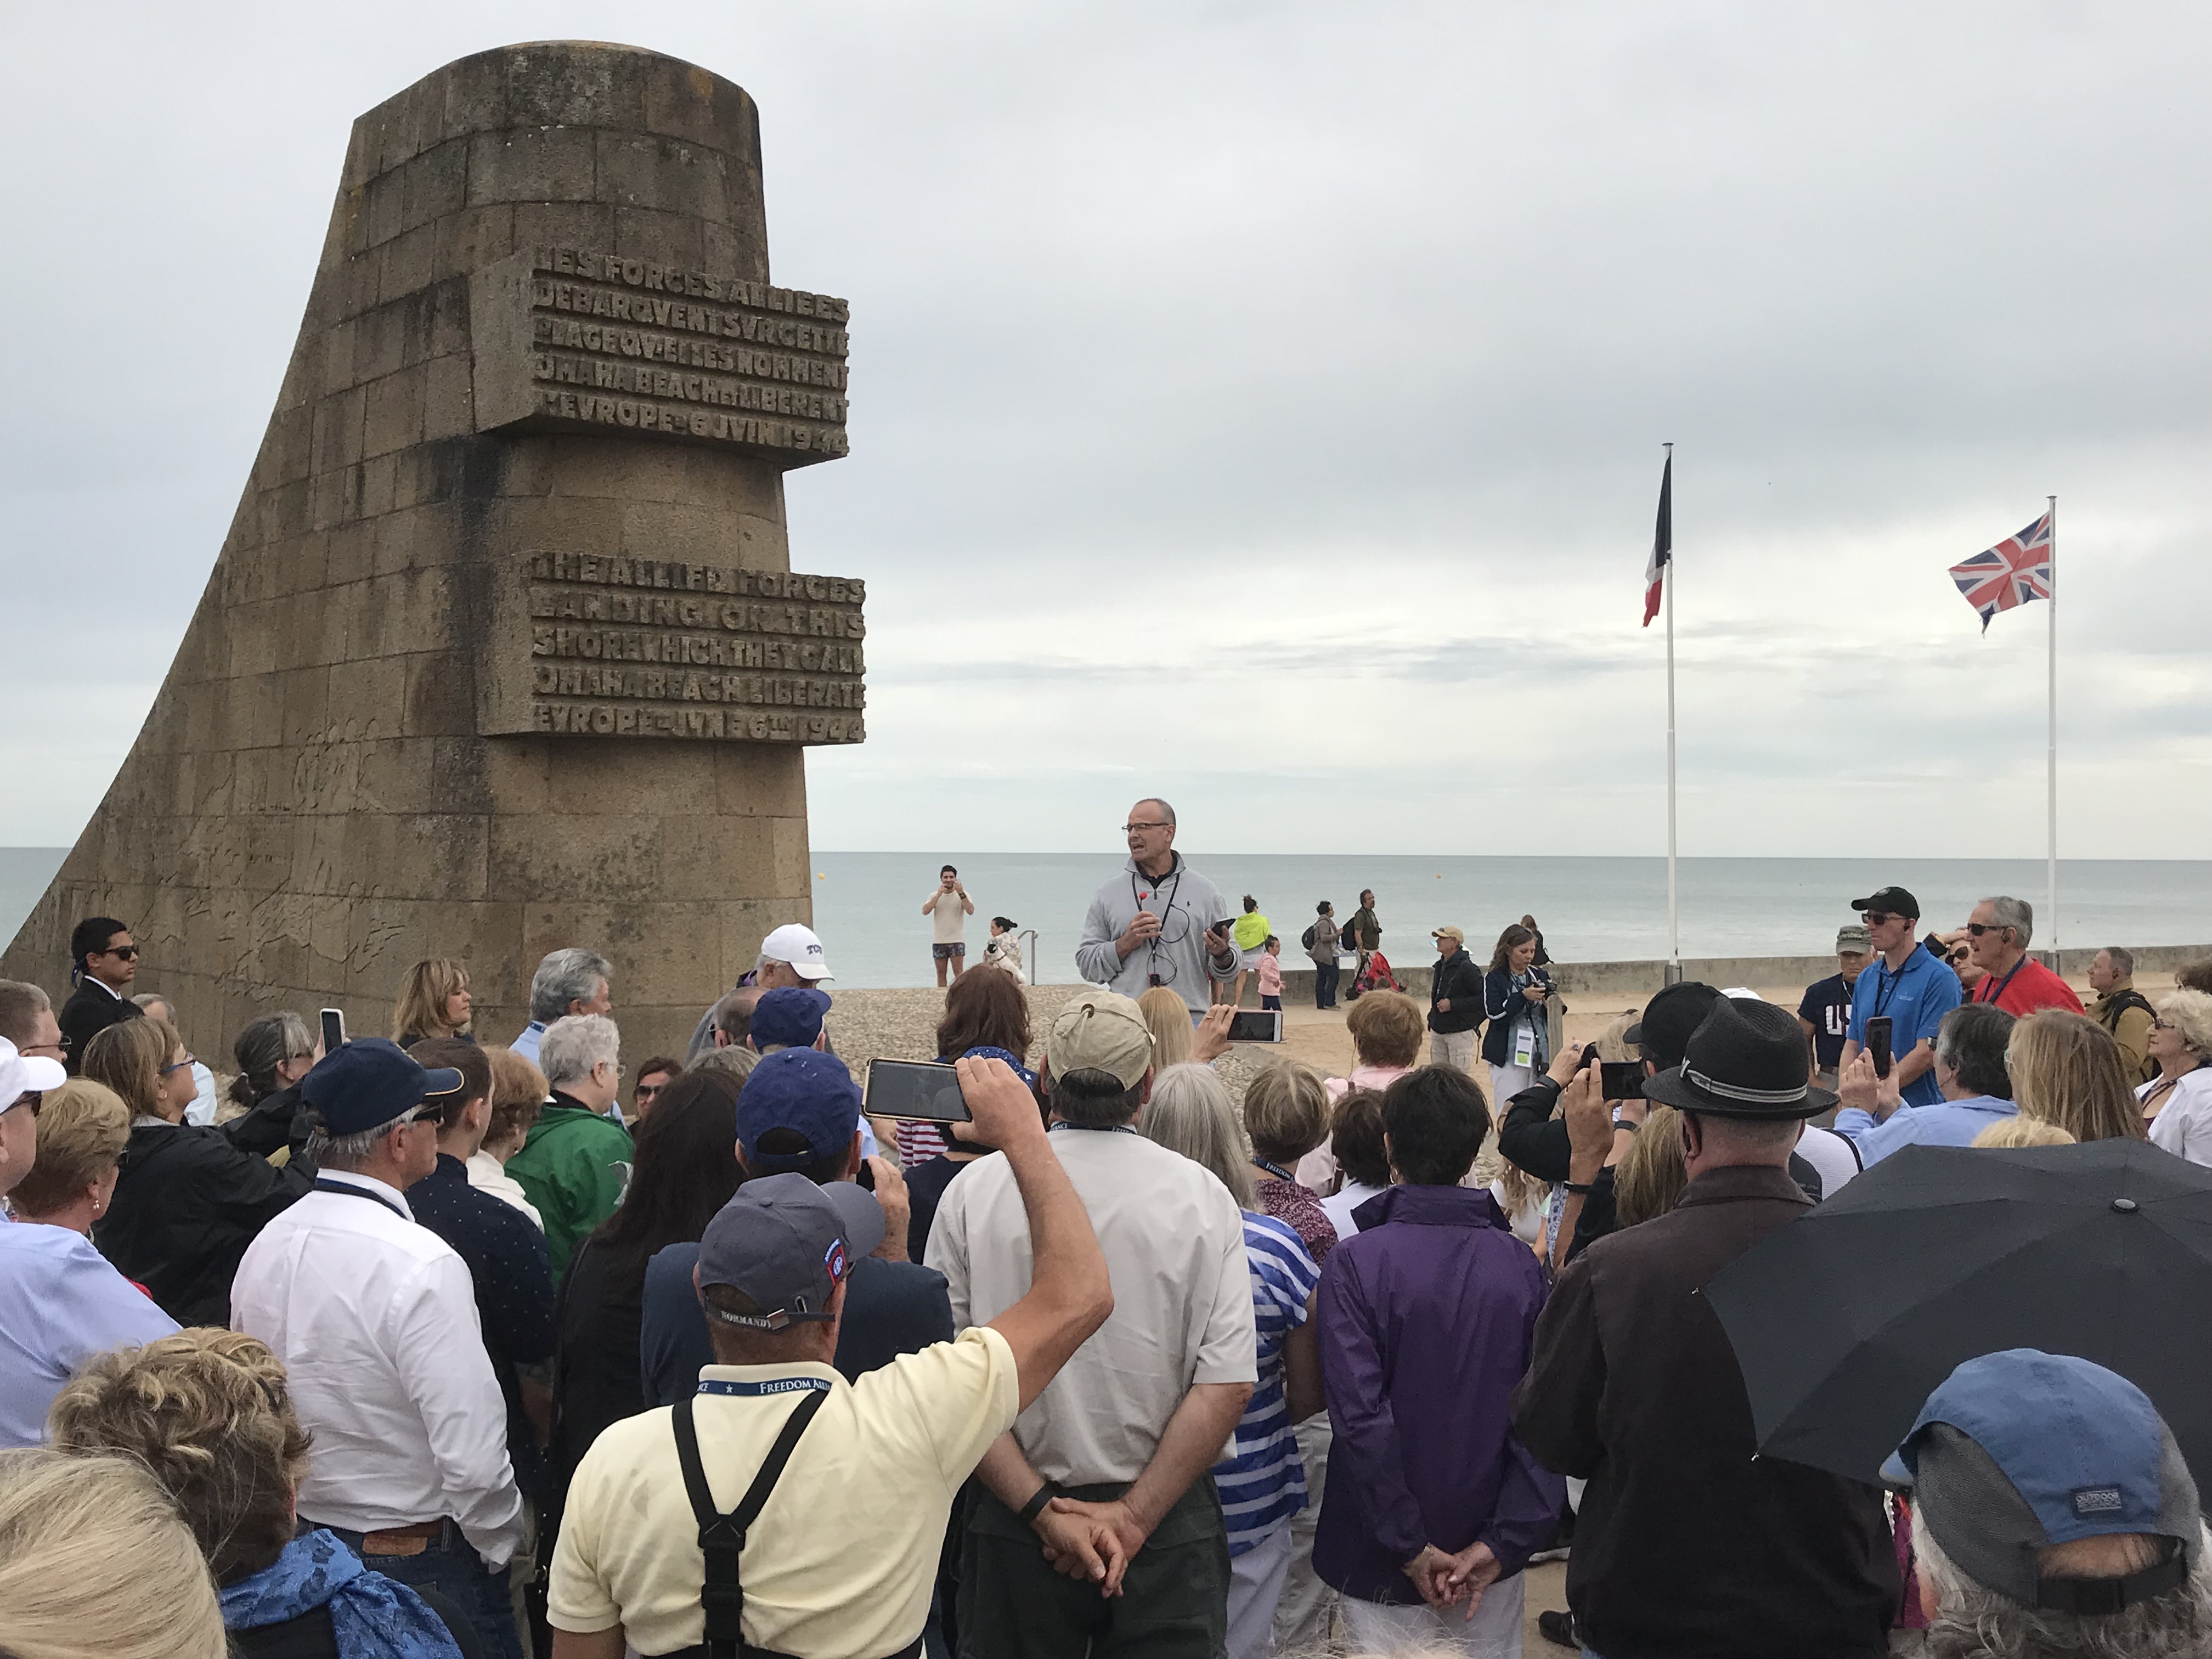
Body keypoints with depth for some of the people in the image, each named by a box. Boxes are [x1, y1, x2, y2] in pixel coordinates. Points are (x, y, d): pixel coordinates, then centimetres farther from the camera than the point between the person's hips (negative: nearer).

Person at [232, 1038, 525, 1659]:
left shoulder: (266, 1244, -2)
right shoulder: (422, 1265, -25)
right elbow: (473, 1453, -26)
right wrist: (499, 1547, -8)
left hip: (292, 1542, 8)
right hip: (417, 1557, -7)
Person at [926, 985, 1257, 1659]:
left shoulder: (972, 1191, -7)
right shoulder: (1201, 1197, -7)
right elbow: (1228, 1384, -12)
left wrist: (1041, 1509, -8)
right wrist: (1134, 1517, -9)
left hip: (1013, 1526, 1)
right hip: (1170, 1526, 0)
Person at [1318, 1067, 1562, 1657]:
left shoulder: (1355, 1262, -14)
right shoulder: (1521, 1266, -4)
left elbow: (1359, 1414, -19)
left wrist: (1410, 1545, -12)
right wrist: (1502, 1541, -9)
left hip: (1384, 1564, -3)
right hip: (1492, 1562, 3)